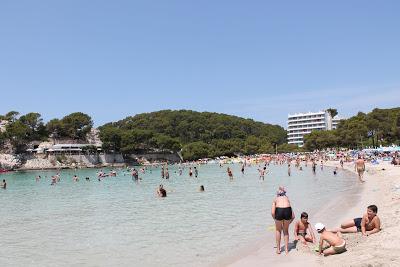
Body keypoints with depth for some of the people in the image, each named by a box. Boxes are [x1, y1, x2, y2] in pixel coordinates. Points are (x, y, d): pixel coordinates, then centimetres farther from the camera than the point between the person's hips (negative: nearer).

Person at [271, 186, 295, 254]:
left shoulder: (276, 199, 27)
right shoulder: (287, 198, 33)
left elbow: (272, 212, 11)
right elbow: (293, 216, 30)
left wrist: (276, 220, 26)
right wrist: (288, 223, 42)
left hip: (279, 211, -2)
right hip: (287, 210, 2)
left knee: (278, 230, 24)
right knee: (286, 230, 27)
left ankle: (278, 249, 30)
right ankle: (286, 249, 33)